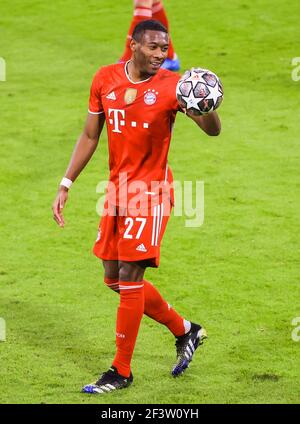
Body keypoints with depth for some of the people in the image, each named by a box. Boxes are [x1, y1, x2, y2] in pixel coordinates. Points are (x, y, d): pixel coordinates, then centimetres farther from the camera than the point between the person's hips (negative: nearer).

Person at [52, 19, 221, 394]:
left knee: (129, 277, -8)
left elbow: (213, 131, -19)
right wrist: (65, 185, 7)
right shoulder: (105, 79, 2)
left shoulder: (171, 85, -10)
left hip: (151, 191, -6)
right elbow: (89, 136, 11)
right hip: (118, 189, 6)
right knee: (114, 278, 11)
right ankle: (185, 331, 28)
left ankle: (121, 371, 3)